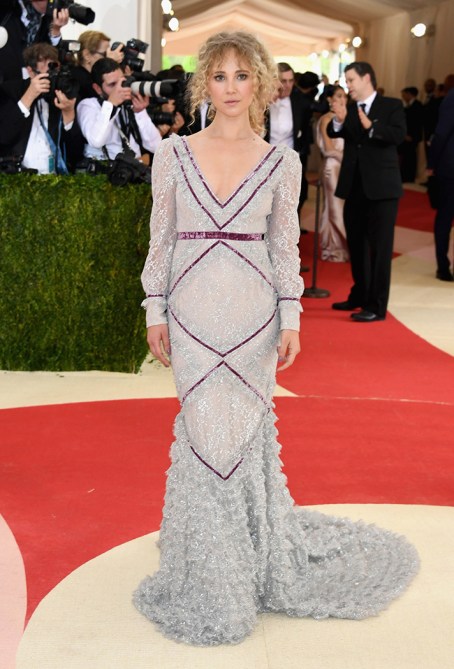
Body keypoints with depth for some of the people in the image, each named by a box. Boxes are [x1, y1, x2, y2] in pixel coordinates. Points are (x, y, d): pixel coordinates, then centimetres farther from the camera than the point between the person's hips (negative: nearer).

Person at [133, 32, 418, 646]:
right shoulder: (174, 153, 2)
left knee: (247, 428, 5)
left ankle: (256, 557, 26)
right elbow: (161, 238, 5)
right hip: (193, 311, 0)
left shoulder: (282, 163, 2)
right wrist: (156, 311, 2)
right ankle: (213, 572, 20)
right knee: (206, 429, 2)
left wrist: (290, 320, 0)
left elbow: (285, 246, 4)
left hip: (253, 312, 0)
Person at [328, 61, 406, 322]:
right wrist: (339, 120, -21)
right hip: (354, 186, 6)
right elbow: (333, 133, -2)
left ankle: (377, 307, -1)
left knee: (379, 246, -5)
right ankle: (360, 296, 31)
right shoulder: (349, 109, 11)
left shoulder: (392, 105, -3)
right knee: (356, 244, 16)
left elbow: (399, 135, -17)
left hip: (381, 187, -6)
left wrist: (371, 127, -27)